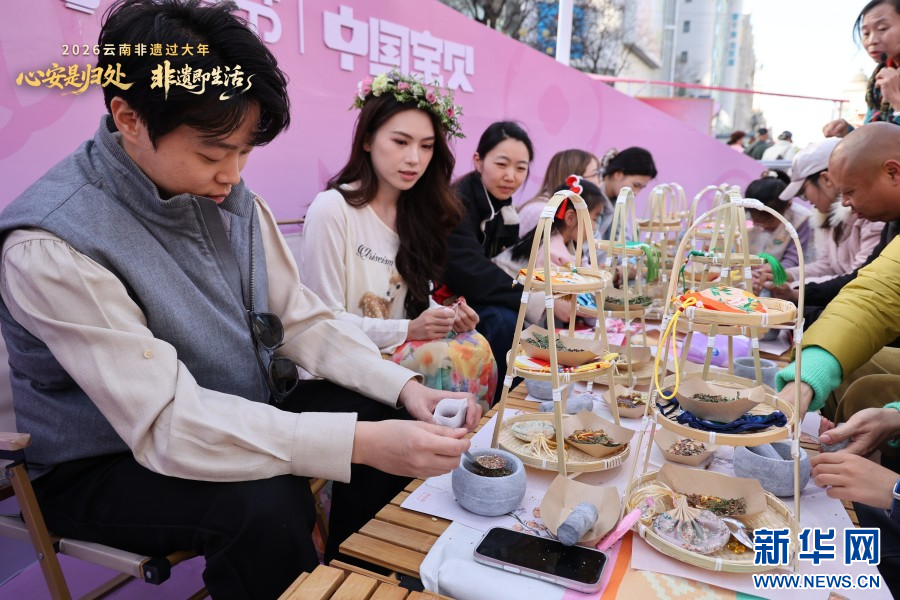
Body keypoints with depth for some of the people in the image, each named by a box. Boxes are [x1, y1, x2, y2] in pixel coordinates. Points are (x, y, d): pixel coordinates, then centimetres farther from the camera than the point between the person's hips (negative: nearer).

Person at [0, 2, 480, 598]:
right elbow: (166, 423, -31)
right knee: (266, 502, -33)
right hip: (109, 464, -5)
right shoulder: (50, 246, -26)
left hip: (244, 413, 6)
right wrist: (360, 442, -38)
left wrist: (405, 387, -18)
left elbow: (302, 321, -3)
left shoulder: (232, 200, -7)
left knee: (391, 416, -8)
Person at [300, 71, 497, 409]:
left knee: (474, 347, -21)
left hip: (399, 348, 6)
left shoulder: (418, 213, 9)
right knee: (452, 357, -27)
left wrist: (445, 317, -9)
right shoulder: (331, 209, -13)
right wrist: (409, 330, -19)